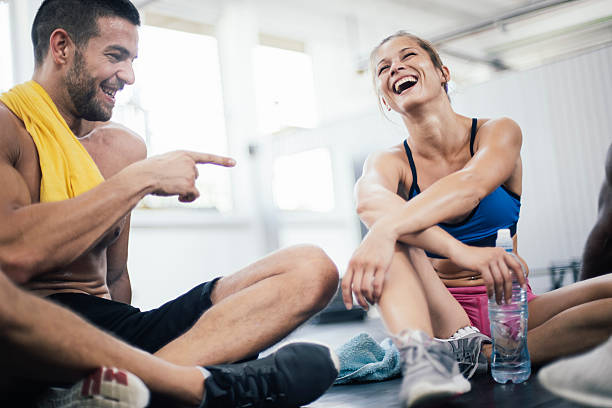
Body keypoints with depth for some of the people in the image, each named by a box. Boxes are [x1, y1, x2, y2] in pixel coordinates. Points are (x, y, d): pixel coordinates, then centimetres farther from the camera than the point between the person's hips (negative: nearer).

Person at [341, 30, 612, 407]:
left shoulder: (499, 133, -2)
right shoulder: (388, 164, -1)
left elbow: (471, 184, -26)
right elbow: (371, 201, -27)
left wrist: (385, 230, -45)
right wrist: (461, 251, -47)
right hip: (441, 314, 0)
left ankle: (480, 353, -26)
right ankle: (420, 352, -44)